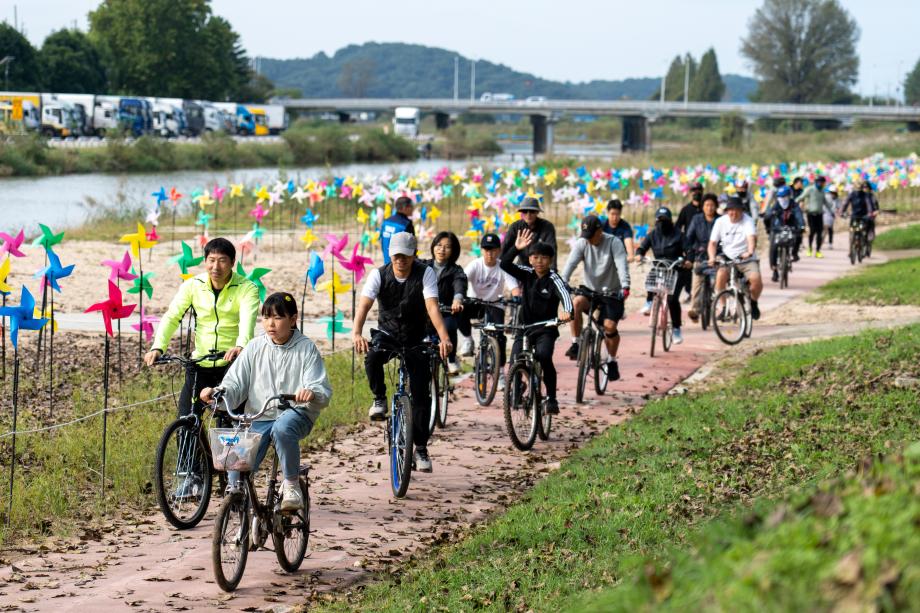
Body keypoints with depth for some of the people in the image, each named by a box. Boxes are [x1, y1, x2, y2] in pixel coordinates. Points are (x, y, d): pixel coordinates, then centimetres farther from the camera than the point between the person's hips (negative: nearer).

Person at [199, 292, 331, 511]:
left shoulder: (306, 349, 0)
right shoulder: (255, 348, 8)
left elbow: (323, 391, -8)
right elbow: (234, 384, 4)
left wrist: (312, 394, -33)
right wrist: (216, 393, -19)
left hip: (295, 413, -2)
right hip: (259, 417, 2)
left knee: (282, 428, -40)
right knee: (236, 474, -19)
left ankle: (291, 484, -20)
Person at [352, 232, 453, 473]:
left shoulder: (426, 274, -16)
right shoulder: (378, 275, -13)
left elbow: (432, 306, -29)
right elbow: (364, 305, -26)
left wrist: (444, 338, -45)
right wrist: (356, 333, -46)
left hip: (416, 339, 0)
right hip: (387, 333, 0)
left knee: (421, 395, -6)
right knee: (372, 357, -35)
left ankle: (421, 449, 5)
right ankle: (379, 399, -9)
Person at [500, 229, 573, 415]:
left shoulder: (553, 279, -9)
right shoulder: (526, 274, 2)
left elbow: (564, 294, -28)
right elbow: (504, 265, -10)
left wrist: (567, 311, -49)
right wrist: (516, 249, -26)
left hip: (546, 329, -3)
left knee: (544, 356, -28)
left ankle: (551, 398, -15)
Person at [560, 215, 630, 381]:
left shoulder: (614, 242, -12)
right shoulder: (582, 243, -5)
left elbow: (622, 265, -25)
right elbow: (571, 263, -18)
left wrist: (625, 287, -42)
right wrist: (563, 283, -36)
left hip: (612, 293, -2)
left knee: (609, 326, -16)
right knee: (576, 302, -30)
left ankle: (612, 361, 10)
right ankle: (575, 344, -20)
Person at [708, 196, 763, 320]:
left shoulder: (747, 220, -8)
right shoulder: (720, 222, -1)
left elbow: (751, 237, -25)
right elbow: (712, 243, -2)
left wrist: (750, 252, -46)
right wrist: (712, 258, -22)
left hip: (747, 260, -1)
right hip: (727, 259, 1)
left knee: (756, 280, -27)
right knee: (721, 275, -30)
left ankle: (753, 303, 5)